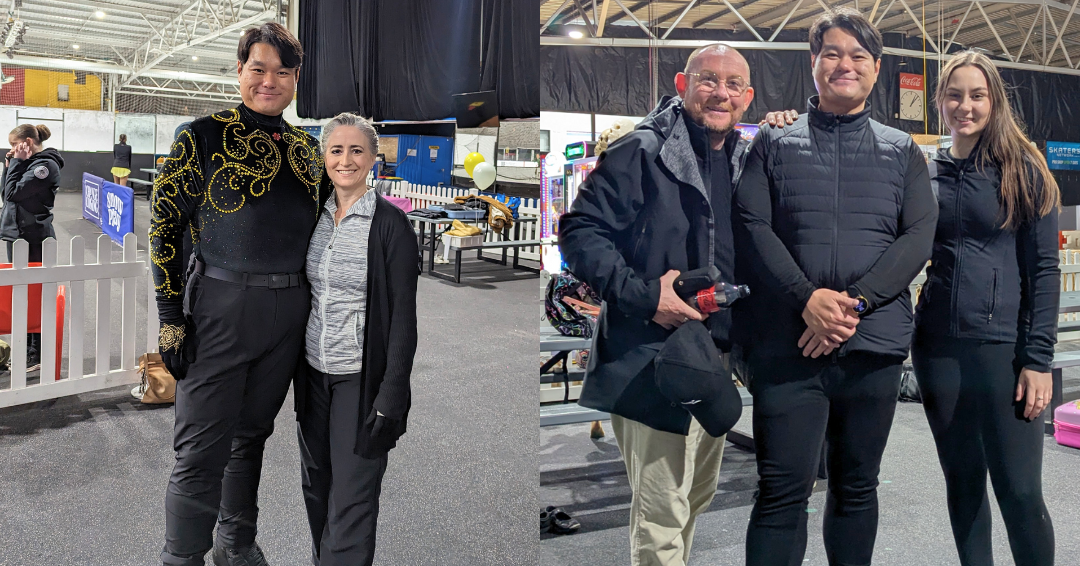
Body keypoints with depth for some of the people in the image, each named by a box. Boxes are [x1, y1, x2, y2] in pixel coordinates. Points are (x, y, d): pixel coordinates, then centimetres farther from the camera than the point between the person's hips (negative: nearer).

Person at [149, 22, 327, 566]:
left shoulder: (307, 147, 10)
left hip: (288, 311, 5)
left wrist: (317, 306, 15)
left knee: (252, 435, 18)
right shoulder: (204, 135, -5)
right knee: (202, 450, 1)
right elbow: (164, 225, -6)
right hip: (221, 305, -4)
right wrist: (171, 316, -11)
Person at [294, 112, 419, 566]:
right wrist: (296, 369, 13)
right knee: (316, 486, 16)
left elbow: (403, 317, -13)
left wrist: (391, 399, -17)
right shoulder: (316, 216, 6)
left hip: (362, 379, -6)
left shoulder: (391, 223, -11)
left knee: (351, 500, -1)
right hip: (314, 372, 6)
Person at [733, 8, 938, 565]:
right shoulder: (774, 142, 10)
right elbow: (751, 227, -2)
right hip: (787, 345, -2)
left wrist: (854, 302, -13)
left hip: (874, 343, 2)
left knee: (857, 487, 12)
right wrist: (807, 298, -16)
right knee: (782, 491, -3)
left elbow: (918, 237, 2)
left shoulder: (902, 150, 14)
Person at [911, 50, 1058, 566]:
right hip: (938, 345, 3)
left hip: (1004, 345, -3)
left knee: (1019, 490, -2)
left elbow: (1044, 268, -2)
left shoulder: (1023, 170, 0)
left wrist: (1039, 359, -9)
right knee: (962, 480, 13)